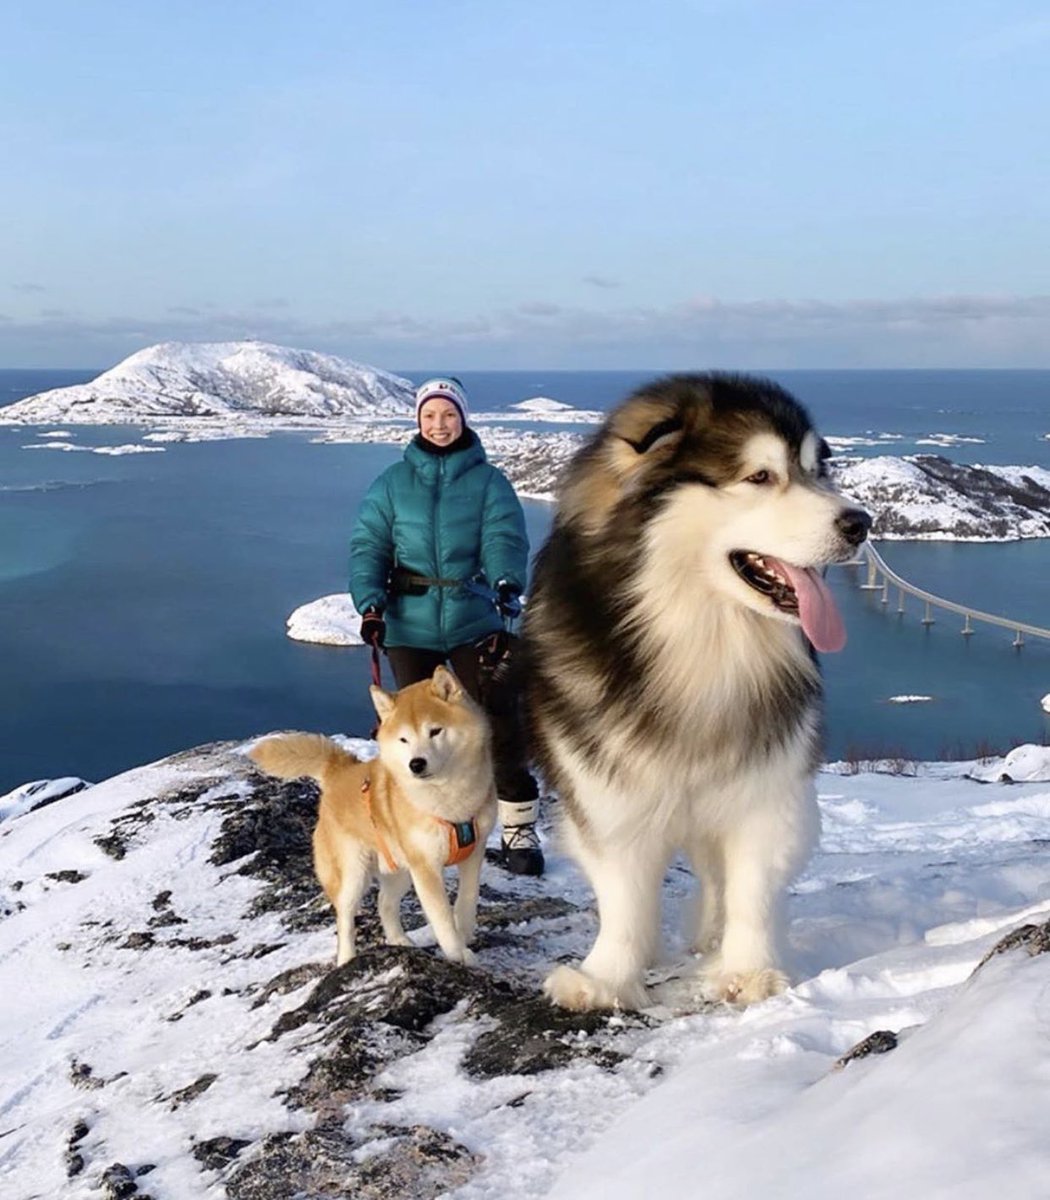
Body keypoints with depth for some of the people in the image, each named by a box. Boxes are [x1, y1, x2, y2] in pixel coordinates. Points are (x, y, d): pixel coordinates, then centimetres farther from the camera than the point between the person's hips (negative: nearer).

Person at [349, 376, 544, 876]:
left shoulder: (488, 481, 2)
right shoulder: (392, 482, 6)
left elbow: (505, 538, -11)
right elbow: (368, 545, 3)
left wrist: (507, 587, -29)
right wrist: (369, 603, -12)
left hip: (476, 620, -1)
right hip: (410, 624, 2)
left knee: (500, 721, -7)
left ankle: (519, 828, 7)